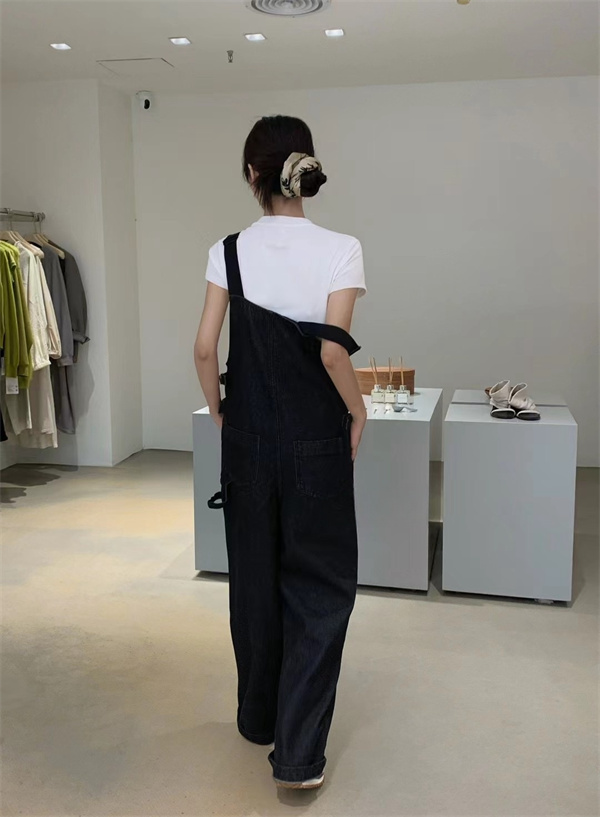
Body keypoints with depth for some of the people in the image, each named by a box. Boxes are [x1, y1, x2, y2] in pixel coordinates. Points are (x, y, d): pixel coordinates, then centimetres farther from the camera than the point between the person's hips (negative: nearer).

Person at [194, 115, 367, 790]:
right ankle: (299, 751, 10)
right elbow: (333, 352, -18)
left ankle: (259, 719, 35)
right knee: (319, 583, 9)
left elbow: (205, 348, -5)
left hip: (247, 435, 3)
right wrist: (358, 409, 0)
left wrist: (221, 412, 11)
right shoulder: (340, 249, -10)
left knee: (253, 576, 18)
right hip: (315, 438, -3)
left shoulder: (229, 251, -3)